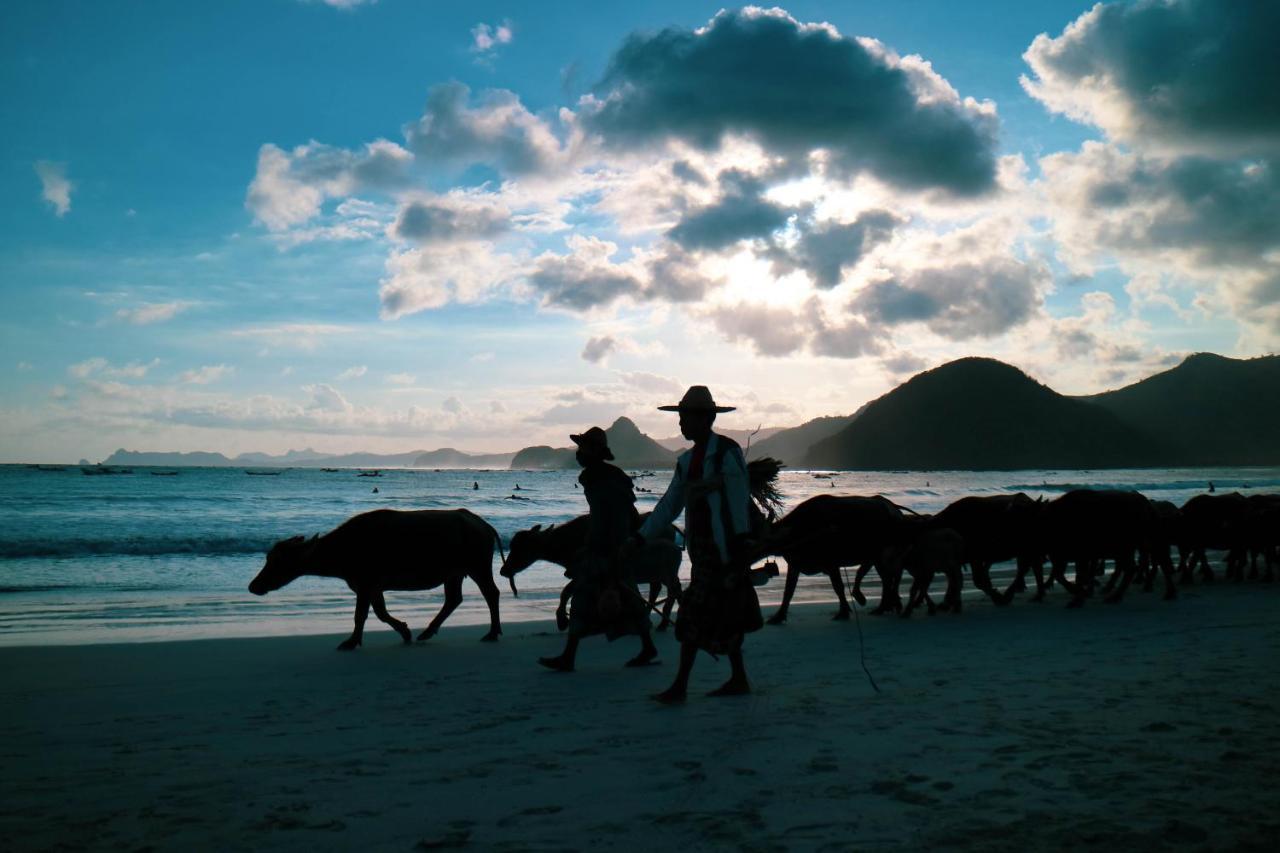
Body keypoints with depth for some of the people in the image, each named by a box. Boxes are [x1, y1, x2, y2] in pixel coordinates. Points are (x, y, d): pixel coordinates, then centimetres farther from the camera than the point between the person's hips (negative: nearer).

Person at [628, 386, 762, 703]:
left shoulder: (727, 453, -11)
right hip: (702, 546, 8)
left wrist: (737, 550, -16)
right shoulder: (687, 460, 13)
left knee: (697, 614, -8)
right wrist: (640, 537, 9)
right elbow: (669, 505, 15)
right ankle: (739, 680, 22)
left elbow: (738, 502, -13)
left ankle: (680, 686, -4)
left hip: (723, 546, -8)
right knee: (724, 617, 13)